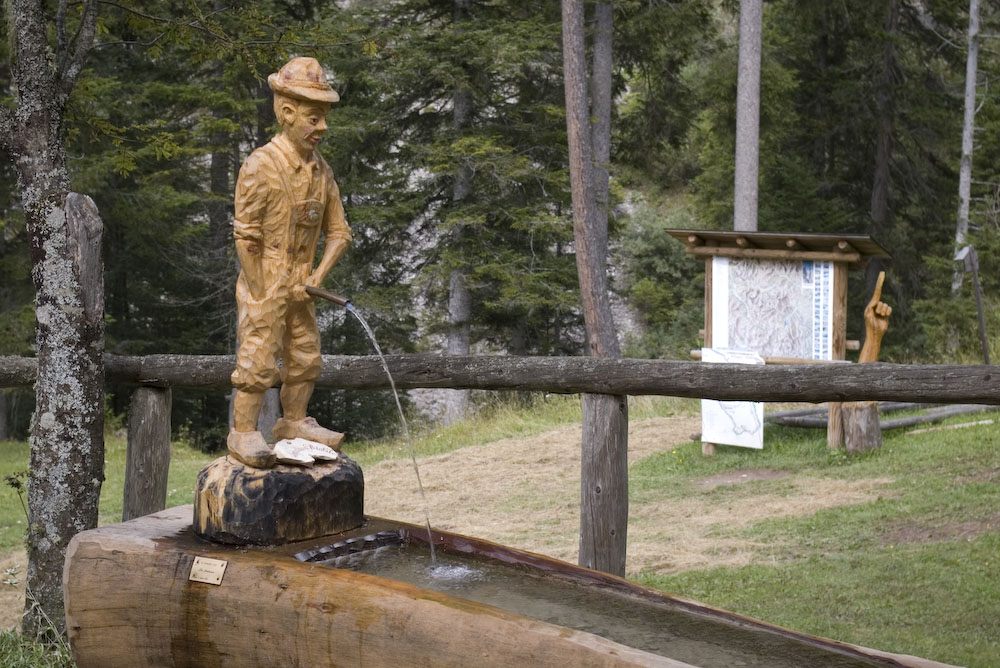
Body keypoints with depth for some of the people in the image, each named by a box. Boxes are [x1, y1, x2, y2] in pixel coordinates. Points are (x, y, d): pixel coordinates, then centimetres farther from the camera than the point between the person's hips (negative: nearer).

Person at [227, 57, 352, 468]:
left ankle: (294, 423, 32)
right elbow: (246, 237, -16)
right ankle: (243, 433, 9)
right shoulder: (261, 166, -16)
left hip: (299, 286, 7)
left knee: (305, 356, 15)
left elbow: (338, 232, 10)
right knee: (258, 359, -4)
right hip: (264, 284, -7)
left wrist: (317, 277, -3)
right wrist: (260, 294, -15)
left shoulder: (321, 170, 4)